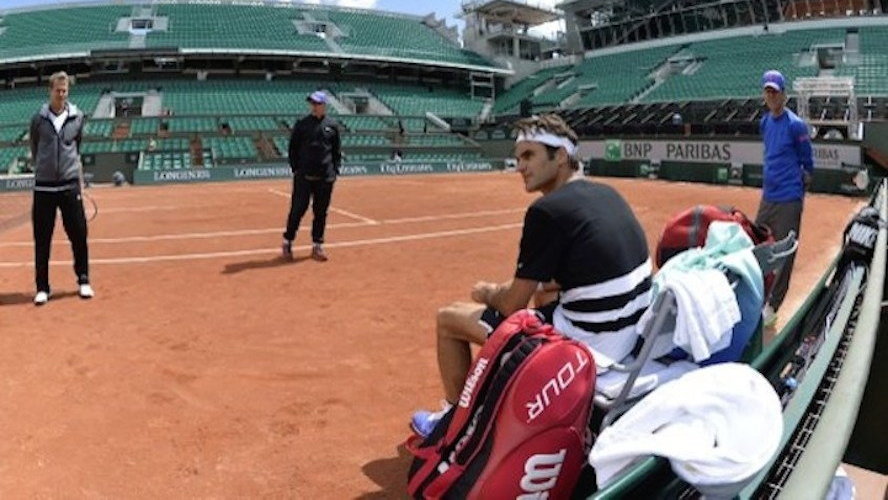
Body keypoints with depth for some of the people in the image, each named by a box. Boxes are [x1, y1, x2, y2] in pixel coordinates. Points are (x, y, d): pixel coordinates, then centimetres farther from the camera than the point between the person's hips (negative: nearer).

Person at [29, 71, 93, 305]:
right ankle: (42, 287, 13)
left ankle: (83, 281, 18)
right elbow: (34, 150, 12)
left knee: (79, 234, 3)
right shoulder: (39, 118, 1)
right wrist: (44, 167, 9)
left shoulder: (77, 117, 3)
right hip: (44, 187, 0)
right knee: (42, 240, 4)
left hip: (70, 185, 1)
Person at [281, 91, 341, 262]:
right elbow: (293, 148, 5)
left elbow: (336, 150, 11)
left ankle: (317, 245, 17)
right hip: (304, 175, -2)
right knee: (298, 209, -2)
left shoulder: (332, 125, 6)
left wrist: (335, 170, 4)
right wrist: (295, 168, -2)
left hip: (325, 176, 2)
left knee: (321, 212, 7)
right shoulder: (302, 124, 2)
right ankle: (287, 242, 13)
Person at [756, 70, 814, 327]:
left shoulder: (795, 125, -13)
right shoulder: (765, 122, 8)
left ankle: (772, 306, 12)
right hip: (767, 197, 8)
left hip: (788, 200, -7)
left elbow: (808, 163, -5)